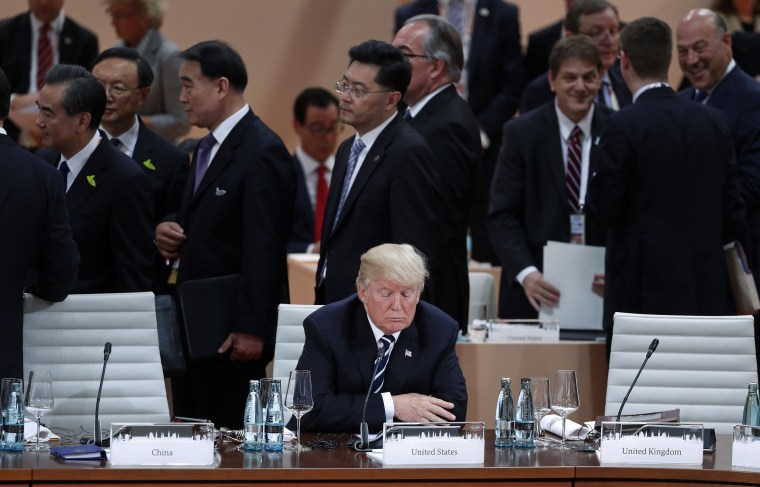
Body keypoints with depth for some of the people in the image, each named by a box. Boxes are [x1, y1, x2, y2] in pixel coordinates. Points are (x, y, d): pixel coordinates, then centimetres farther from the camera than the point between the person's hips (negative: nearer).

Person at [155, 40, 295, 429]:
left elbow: (263, 248, -19)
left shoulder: (262, 151, -14)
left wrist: (250, 329, -23)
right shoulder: (207, 148, 17)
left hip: (232, 335, -9)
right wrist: (169, 228, 3)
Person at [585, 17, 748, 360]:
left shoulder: (625, 126, -10)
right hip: (708, 289, 5)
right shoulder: (714, 122, 6)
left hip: (645, 290, -5)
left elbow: (604, 210, -9)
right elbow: (732, 207, 9)